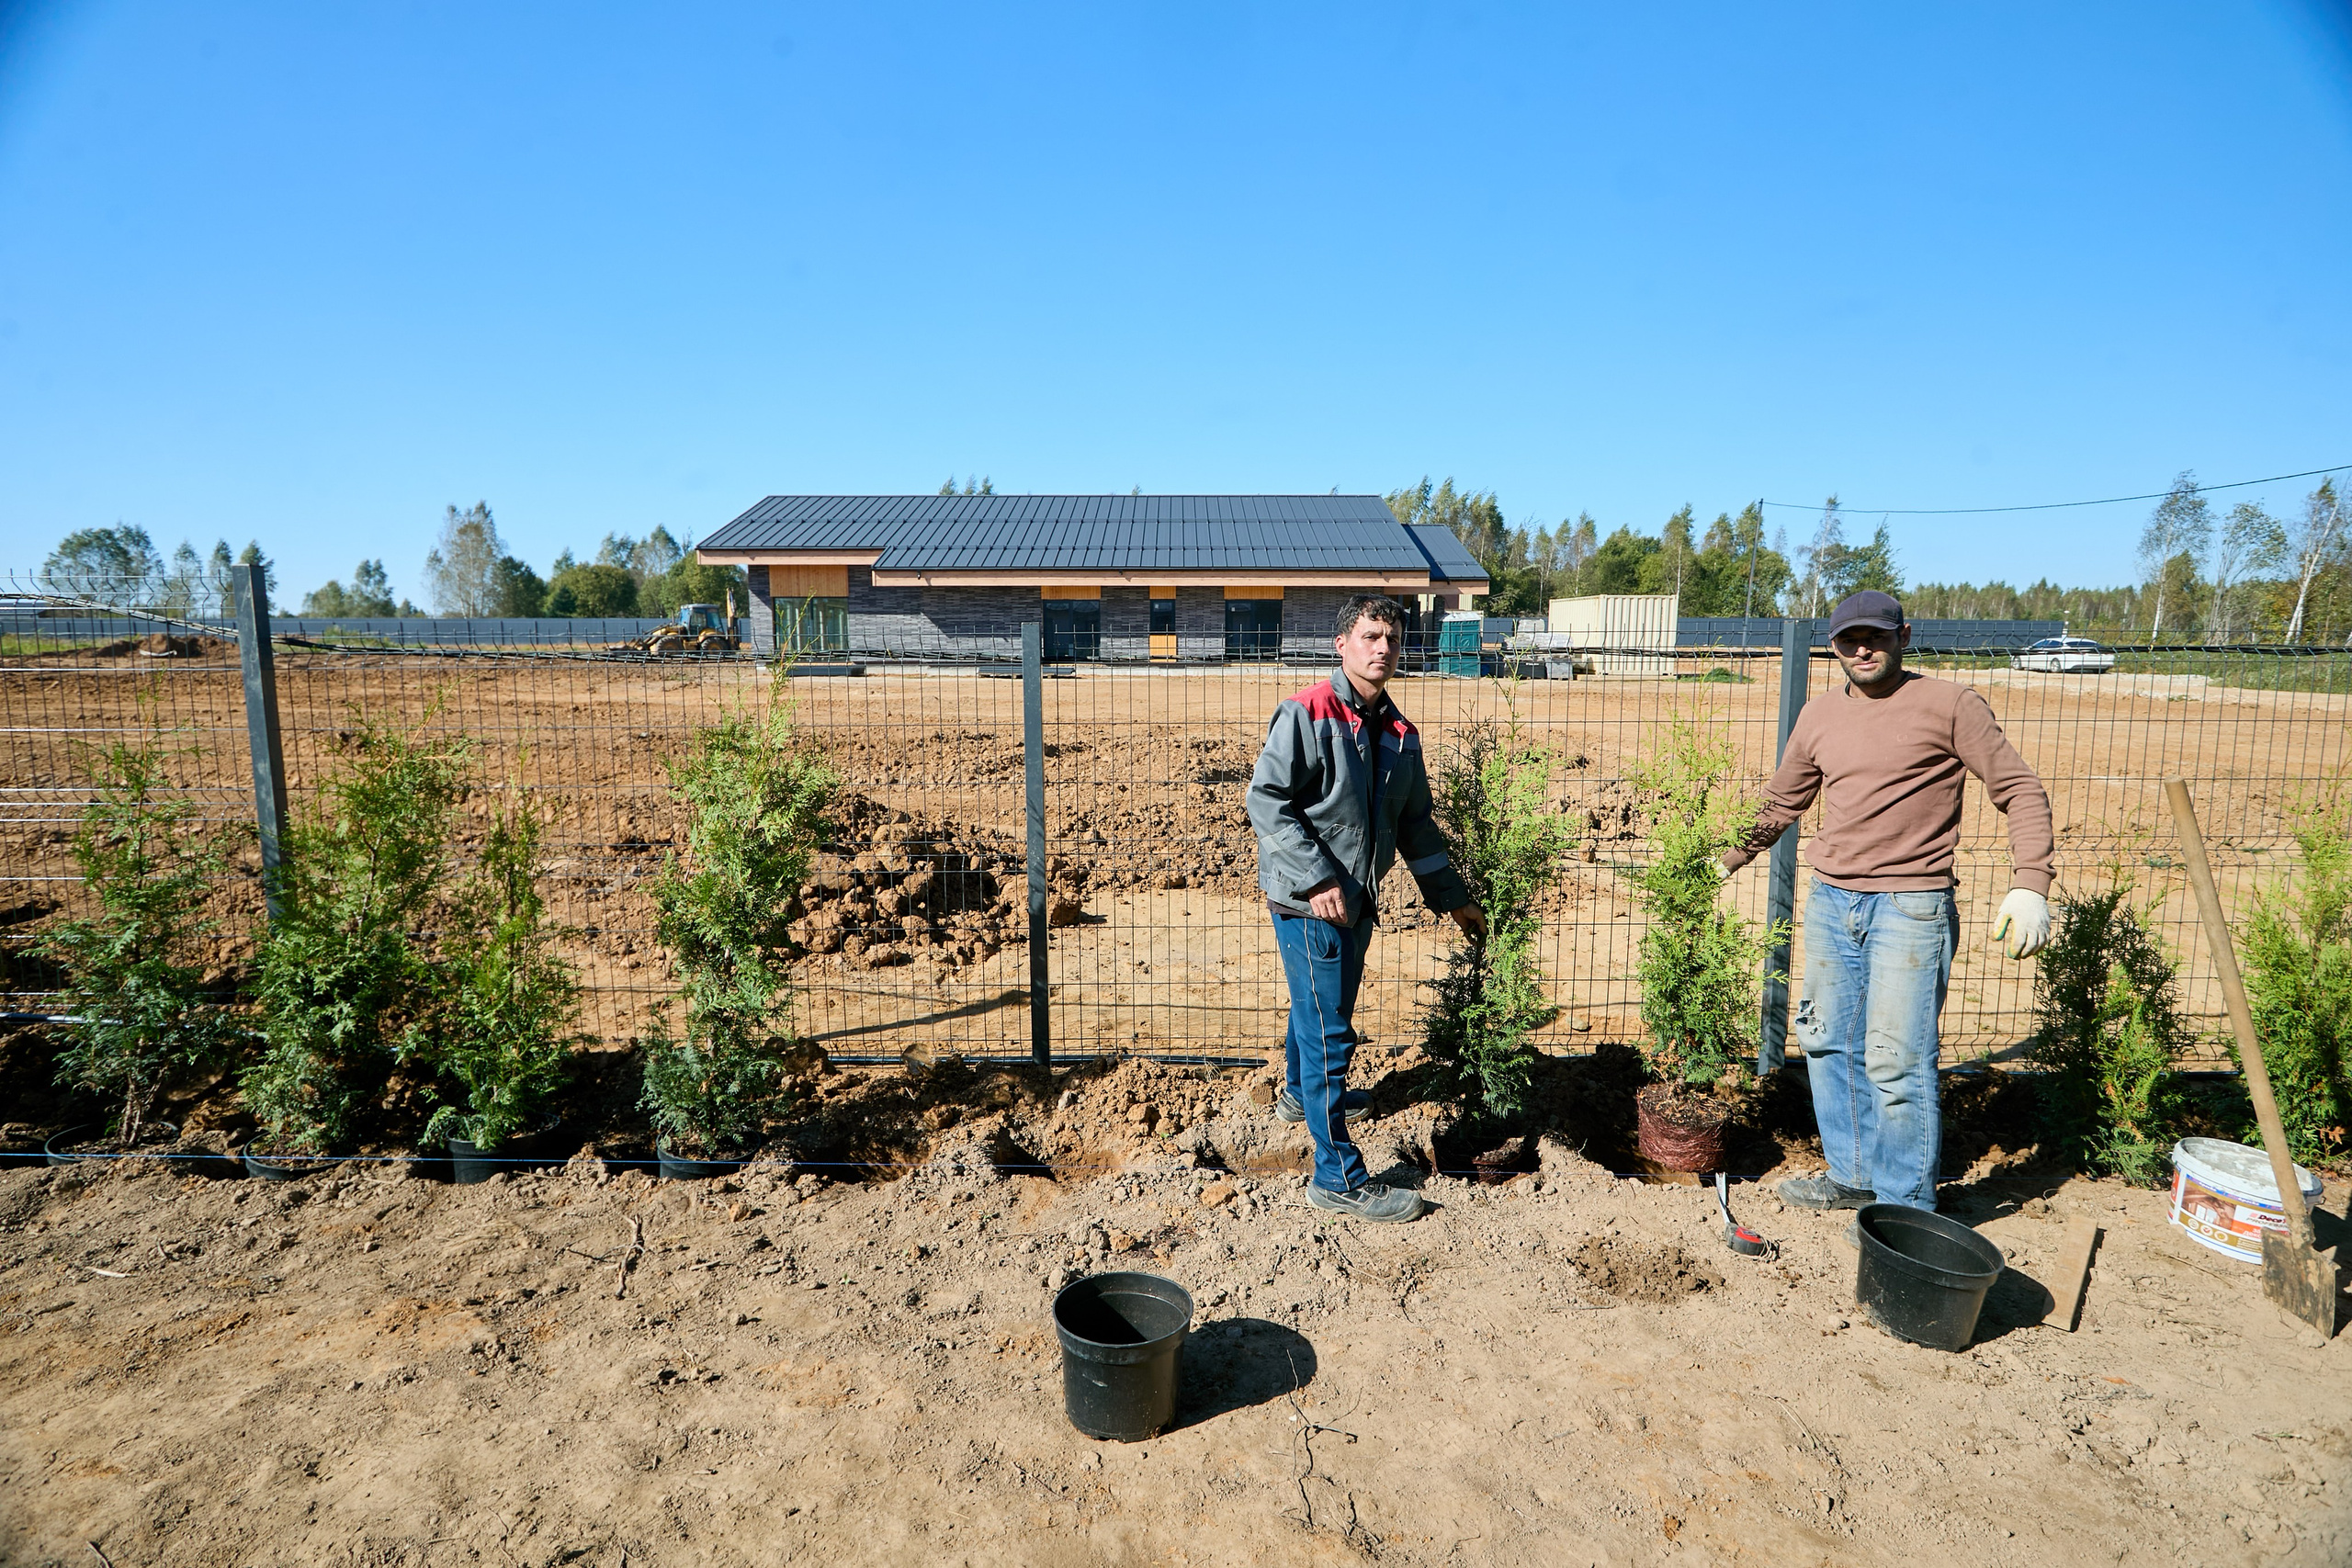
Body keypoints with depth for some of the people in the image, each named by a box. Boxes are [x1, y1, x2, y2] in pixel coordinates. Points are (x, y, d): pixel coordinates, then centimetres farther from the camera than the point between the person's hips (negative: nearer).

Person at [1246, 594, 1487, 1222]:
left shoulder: (1400, 734, 9)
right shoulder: (1307, 713, -14)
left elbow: (1415, 824, 17)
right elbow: (1265, 799, -18)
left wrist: (1452, 896, 19)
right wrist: (1317, 880, -22)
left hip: (1356, 902, 8)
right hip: (1310, 903, -8)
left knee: (1319, 1010, 26)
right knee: (1329, 1031, -4)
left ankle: (1301, 1093, 51)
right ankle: (1339, 1177, 5)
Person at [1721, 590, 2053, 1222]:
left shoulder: (1950, 705, -3)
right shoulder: (1819, 717, 11)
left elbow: (2021, 790, -4)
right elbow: (1779, 805, 21)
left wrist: (2029, 885, -15)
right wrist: (1720, 864, 17)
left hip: (1910, 908, -6)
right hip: (1830, 904, 6)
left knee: (1896, 1061, -5)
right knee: (1827, 1043, 13)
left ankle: (1905, 1205, 11)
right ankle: (1854, 1175, 29)